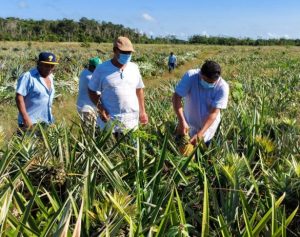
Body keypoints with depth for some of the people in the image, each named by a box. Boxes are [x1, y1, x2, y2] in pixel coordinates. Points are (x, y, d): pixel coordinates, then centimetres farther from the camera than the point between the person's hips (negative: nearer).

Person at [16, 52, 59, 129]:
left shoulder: (50, 77, 10)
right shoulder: (28, 77, -14)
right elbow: (19, 97, -18)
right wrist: (25, 118, -22)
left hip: (46, 122, 8)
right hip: (31, 122, -8)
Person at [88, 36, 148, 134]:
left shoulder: (134, 67, 7)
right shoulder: (102, 69, -3)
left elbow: (139, 89, 16)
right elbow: (92, 90, 3)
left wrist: (142, 111, 13)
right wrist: (100, 107, -11)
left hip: (131, 119, 3)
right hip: (109, 119, -2)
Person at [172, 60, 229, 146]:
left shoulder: (222, 87, -25)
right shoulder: (190, 76, -24)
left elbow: (214, 113, -26)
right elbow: (177, 97, -24)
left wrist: (200, 134, -35)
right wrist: (181, 121, -38)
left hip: (208, 126, 0)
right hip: (189, 123, 0)